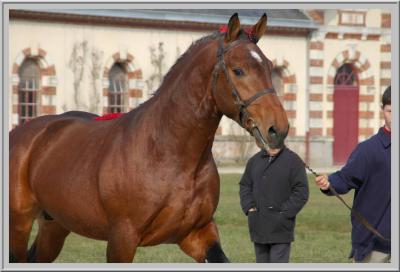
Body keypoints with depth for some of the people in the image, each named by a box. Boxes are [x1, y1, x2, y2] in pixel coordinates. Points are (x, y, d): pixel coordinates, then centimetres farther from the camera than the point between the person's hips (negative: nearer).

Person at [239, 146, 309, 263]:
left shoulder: (293, 161, -4)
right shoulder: (254, 160, 11)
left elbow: (301, 193, -8)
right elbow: (244, 186, 18)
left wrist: (284, 213, -14)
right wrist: (249, 207, 1)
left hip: (280, 229, -5)